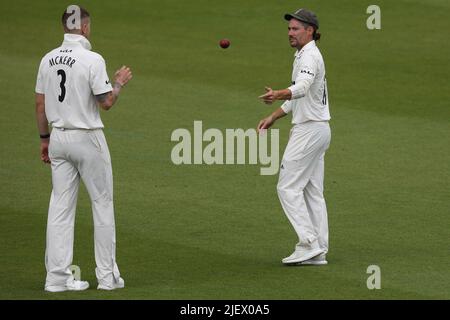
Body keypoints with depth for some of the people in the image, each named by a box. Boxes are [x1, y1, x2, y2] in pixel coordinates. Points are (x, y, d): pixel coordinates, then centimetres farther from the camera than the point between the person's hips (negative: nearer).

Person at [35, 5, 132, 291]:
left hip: (58, 138, 6)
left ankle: (57, 276, 4)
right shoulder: (92, 60, -15)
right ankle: (107, 275, 7)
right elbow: (107, 102, -14)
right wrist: (120, 82, 4)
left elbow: (40, 104, 8)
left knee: (60, 206, 7)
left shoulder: (48, 60, 4)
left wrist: (45, 139, 17)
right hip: (88, 139, -6)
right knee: (102, 203, 5)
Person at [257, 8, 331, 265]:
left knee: (288, 186, -9)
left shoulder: (310, 56, -16)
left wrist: (277, 95, -53)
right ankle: (319, 251, 10)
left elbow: (302, 88, -36)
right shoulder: (305, 56, 17)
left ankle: (309, 244, -12)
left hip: (310, 129, -10)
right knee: (312, 191, 9)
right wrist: (273, 117, 26)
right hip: (318, 129, 10)